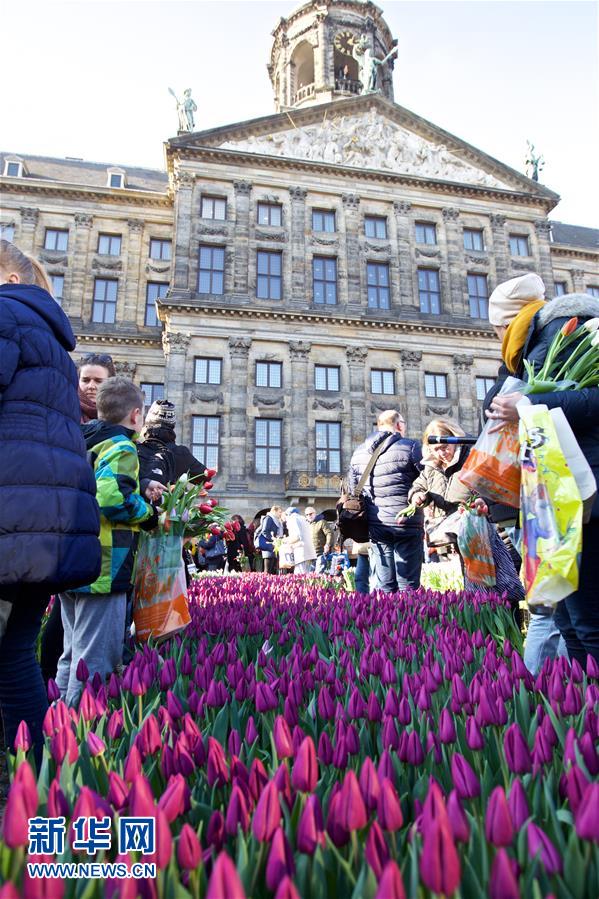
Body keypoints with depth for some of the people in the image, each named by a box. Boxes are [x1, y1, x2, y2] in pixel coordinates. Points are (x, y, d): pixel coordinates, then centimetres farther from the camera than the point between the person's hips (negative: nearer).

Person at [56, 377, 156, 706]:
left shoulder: (77, 444, 16)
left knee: (72, 655, 20)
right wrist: (148, 514, -10)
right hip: (102, 571, -9)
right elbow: (113, 495, -27)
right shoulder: (120, 448, -11)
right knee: (94, 662, -2)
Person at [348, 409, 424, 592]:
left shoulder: (358, 453, 9)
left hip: (376, 526, 5)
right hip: (407, 523, -4)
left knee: (383, 587, 10)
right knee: (408, 585, 3)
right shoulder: (410, 447, -6)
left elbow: (353, 489, 13)